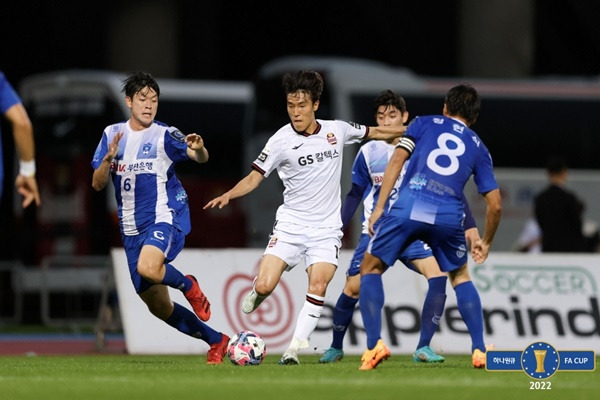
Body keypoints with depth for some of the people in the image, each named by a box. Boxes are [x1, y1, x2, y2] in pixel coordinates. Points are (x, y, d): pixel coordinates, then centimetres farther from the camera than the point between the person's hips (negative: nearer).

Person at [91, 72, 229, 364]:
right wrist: (108, 158, -16)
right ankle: (217, 341, 23)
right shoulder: (112, 134, 7)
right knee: (158, 306, 7)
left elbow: (200, 157, -15)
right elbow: (98, 184, 3)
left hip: (165, 219, -5)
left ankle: (188, 286, -4)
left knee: (148, 267, -36)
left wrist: (199, 149, -39)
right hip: (132, 227, 5)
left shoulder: (164, 135, -4)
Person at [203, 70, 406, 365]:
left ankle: (294, 349, -7)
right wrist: (229, 195, -24)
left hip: (326, 227, 1)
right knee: (265, 286, -13)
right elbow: (255, 176, -6)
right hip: (290, 224, -1)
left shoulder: (337, 130, 1)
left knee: (318, 288, -17)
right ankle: (256, 295, 25)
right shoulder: (281, 141, -7)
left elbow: (375, 132, 19)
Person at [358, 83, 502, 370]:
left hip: (408, 205, -2)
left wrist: (379, 208, 4)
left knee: (371, 269, 16)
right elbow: (495, 204, 20)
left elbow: (397, 160, 5)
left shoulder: (424, 123, 21)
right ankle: (479, 351, 16)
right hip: (450, 215, 2)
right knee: (460, 277, 26)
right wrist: (485, 242, 36)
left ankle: (374, 344, -1)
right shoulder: (478, 147, 24)